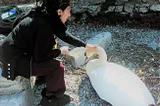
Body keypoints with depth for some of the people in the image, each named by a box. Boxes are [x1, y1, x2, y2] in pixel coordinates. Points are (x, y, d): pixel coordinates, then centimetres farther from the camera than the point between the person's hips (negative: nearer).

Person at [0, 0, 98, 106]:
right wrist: (60, 51, -7)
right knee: (57, 66, -14)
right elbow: (40, 56, -21)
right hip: (14, 59, -9)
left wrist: (86, 45, 13)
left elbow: (65, 36, 10)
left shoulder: (44, 17, -1)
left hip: (21, 52, 10)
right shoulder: (43, 24, -27)